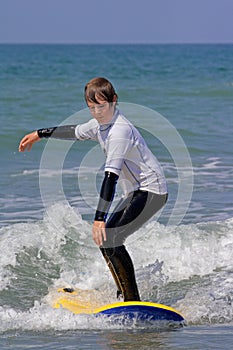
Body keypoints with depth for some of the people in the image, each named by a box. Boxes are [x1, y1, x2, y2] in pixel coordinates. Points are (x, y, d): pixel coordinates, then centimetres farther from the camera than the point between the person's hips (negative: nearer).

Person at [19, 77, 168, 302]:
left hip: (151, 192, -10)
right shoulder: (100, 125, 6)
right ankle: (124, 295, 18)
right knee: (104, 240, 11)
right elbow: (75, 132, 28)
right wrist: (39, 134, 37)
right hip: (135, 192, 10)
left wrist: (100, 218, -36)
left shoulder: (119, 130, -24)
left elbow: (111, 175, -31)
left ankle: (133, 301, -19)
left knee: (109, 239, -20)